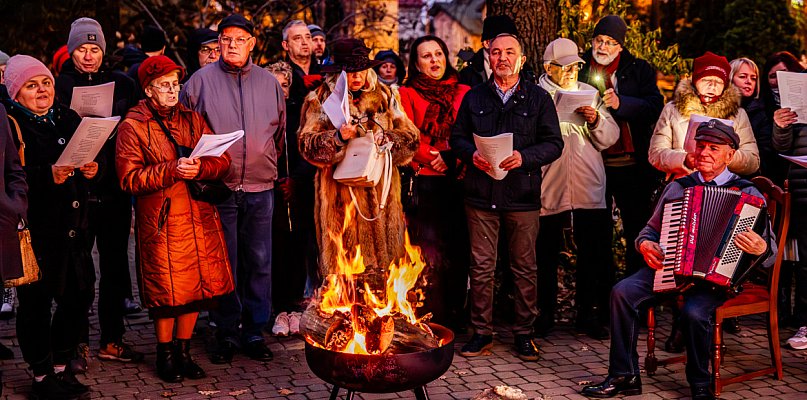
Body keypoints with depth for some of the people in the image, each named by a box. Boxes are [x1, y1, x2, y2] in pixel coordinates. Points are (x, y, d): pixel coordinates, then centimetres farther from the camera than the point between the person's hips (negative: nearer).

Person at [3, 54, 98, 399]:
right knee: (36, 300, 1)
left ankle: (62, 367, 25)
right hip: (33, 227, -6)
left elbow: (95, 156, 18)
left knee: (79, 294, 8)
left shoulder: (68, 118, 15)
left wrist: (92, 169, -5)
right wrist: (48, 176, -28)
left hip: (71, 225, 6)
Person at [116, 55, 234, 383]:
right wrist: (172, 171, -19)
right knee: (167, 290, -2)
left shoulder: (191, 119, 14)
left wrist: (199, 168, -13)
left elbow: (222, 160, 7)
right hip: (161, 221, -5)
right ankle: (165, 354, 17)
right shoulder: (132, 127, -1)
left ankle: (184, 351, 22)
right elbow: (129, 178, -10)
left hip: (199, 216, 5)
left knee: (197, 285, 7)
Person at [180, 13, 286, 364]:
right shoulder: (201, 81, 2)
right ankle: (226, 333, 14)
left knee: (259, 262, 6)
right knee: (223, 264, 2)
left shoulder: (270, 83, 10)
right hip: (218, 189, -2)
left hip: (260, 189, 2)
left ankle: (254, 331, 16)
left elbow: (280, 134, 20)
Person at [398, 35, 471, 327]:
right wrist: (433, 157, -14)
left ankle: (455, 317, 13)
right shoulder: (407, 94, 8)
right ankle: (431, 321, 0)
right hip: (423, 181, -2)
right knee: (429, 254, -6)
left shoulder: (464, 94, 14)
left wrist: (452, 158, -9)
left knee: (457, 250, 3)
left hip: (458, 182, 2)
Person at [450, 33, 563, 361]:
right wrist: (472, 153, -9)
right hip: (481, 194, 1)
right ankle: (482, 331, 14)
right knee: (481, 266, 3)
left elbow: (554, 144, 1)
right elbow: (457, 137, 12)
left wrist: (524, 157, -15)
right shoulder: (474, 97, 12)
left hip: (523, 196, -1)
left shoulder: (538, 98, 6)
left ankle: (524, 333, 16)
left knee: (524, 268, 4)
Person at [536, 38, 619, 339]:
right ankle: (545, 313, 20)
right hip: (548, 189, -3)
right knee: (547, 255, 6)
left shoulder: (589, 94, 15)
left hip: (588, 188, 3)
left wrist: (597, 120, -7)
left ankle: (588, 313, 16)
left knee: (593, 254, 4)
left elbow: (610, 137, 10)